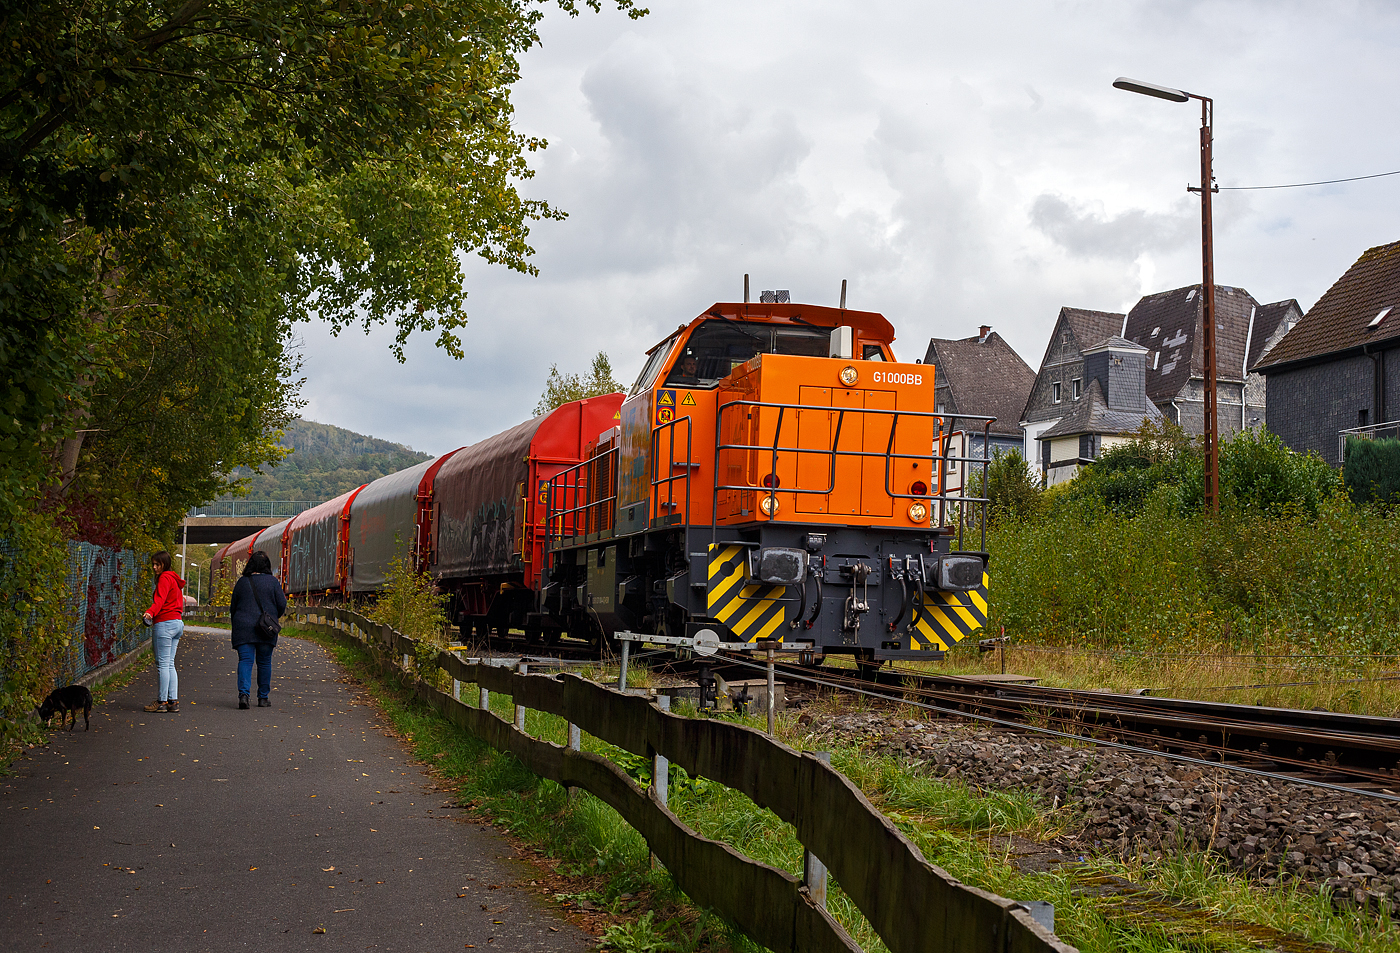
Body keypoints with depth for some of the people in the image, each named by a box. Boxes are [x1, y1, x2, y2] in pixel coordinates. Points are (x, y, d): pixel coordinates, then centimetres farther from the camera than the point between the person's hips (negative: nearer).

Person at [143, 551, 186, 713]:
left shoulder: (165, 578, -8)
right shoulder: (175, 580, 20)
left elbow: (160, 599, -24)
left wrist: (150, 612, -40)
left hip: (164, 623, -10)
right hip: (178, 622, 10)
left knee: (162, 664, -6)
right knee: (170, 664, 10)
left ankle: (162, 701, -4)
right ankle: (173, 701, 8)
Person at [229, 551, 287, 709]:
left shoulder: (242, 582, 5)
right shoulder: (272, 581, 0)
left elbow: (233, 607, 11)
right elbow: (282, 604, -2)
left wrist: (236, 624, 24)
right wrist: (274, 617, 17)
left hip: (243, 627, 1)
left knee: (245, 660, -3)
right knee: (264, 662, 9)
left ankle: (243, 693, -22)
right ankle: (263, 698, 14)